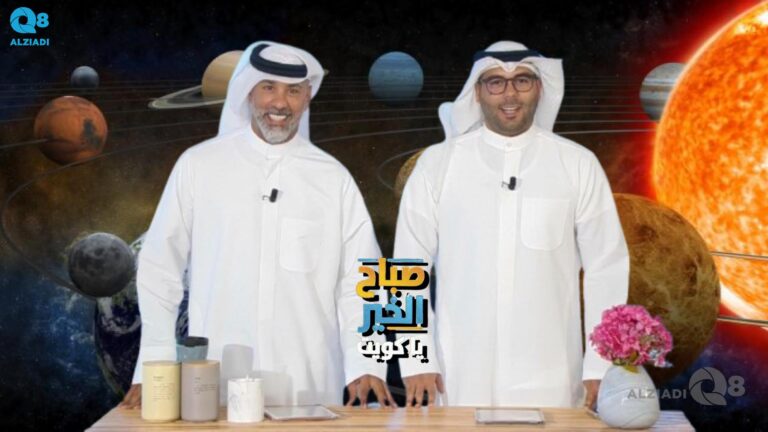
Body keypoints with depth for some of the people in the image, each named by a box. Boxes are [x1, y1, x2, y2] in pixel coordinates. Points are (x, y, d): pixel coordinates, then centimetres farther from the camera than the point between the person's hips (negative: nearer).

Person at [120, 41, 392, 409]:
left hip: (309, 389, 1)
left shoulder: (334, 179, 5)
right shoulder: (198, 165, 2)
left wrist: (365, 364, -9)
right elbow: (160, 268, 5)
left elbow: (358, 282, 4)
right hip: (214, 388, -1)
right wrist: (154, 367, 1)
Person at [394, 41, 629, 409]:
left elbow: (606, 267, 3)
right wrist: (417, 361, -2)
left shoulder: (578, 165, 1)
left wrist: (600, 367, 0)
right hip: (460, 380, 0)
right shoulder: (437, 164, 1)